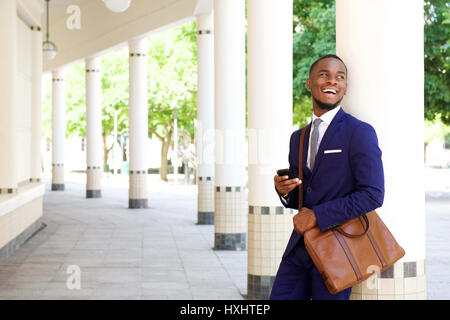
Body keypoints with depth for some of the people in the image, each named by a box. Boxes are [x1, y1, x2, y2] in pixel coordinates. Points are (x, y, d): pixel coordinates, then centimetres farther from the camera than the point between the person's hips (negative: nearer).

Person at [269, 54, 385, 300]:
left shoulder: (360, 132, -7)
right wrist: (283, 190, -3)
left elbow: (373, 195, -15)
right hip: (300, 247, 6)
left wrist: (317, 216, -15)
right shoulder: (298, 138, 15)